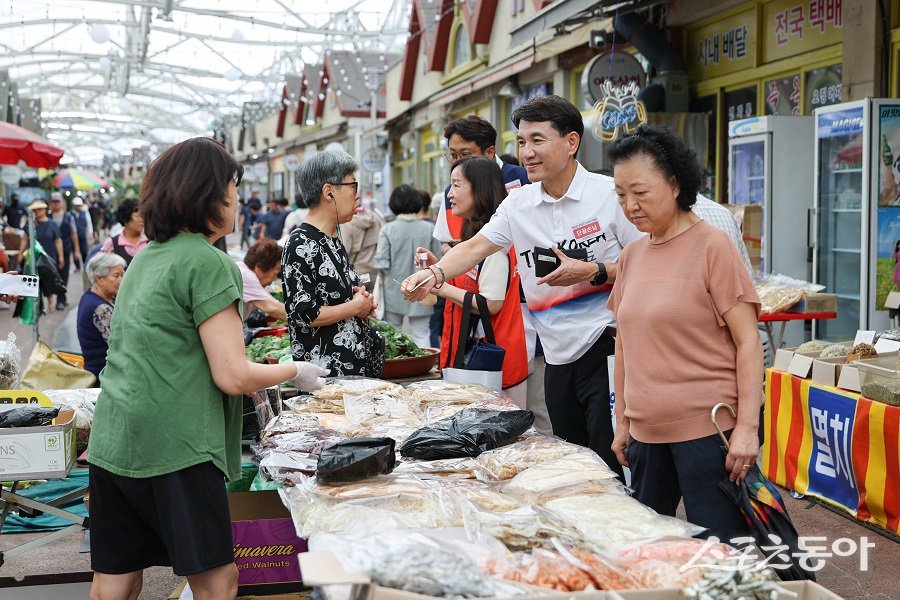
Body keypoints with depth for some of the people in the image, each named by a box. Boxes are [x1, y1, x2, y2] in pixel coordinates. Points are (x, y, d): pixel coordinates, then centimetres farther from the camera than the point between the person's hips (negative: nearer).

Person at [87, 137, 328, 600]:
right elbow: (232, 375, -13)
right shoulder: (207, 262, -11)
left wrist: (253, 379, 26)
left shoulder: (146, 257, 14)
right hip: (171, 449, -8)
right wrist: (295, 372, 4)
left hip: (112, 443, 9)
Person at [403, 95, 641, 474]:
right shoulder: (518, 204, 8)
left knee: (611, 469, -6)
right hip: (559, 357, 6)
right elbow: (474, 248, 5)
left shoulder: (609, 194, -7)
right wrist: (436, 273, -14)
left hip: (607, 347, -6)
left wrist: (592, 272, -19)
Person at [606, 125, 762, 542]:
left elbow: (747, 342, -9)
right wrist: (622, 422, 16)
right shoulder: (631, 256, 9)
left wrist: (747, 427, -14)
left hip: (707, 429, -6)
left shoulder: (712, 247, -8)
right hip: (647, 430, 6)